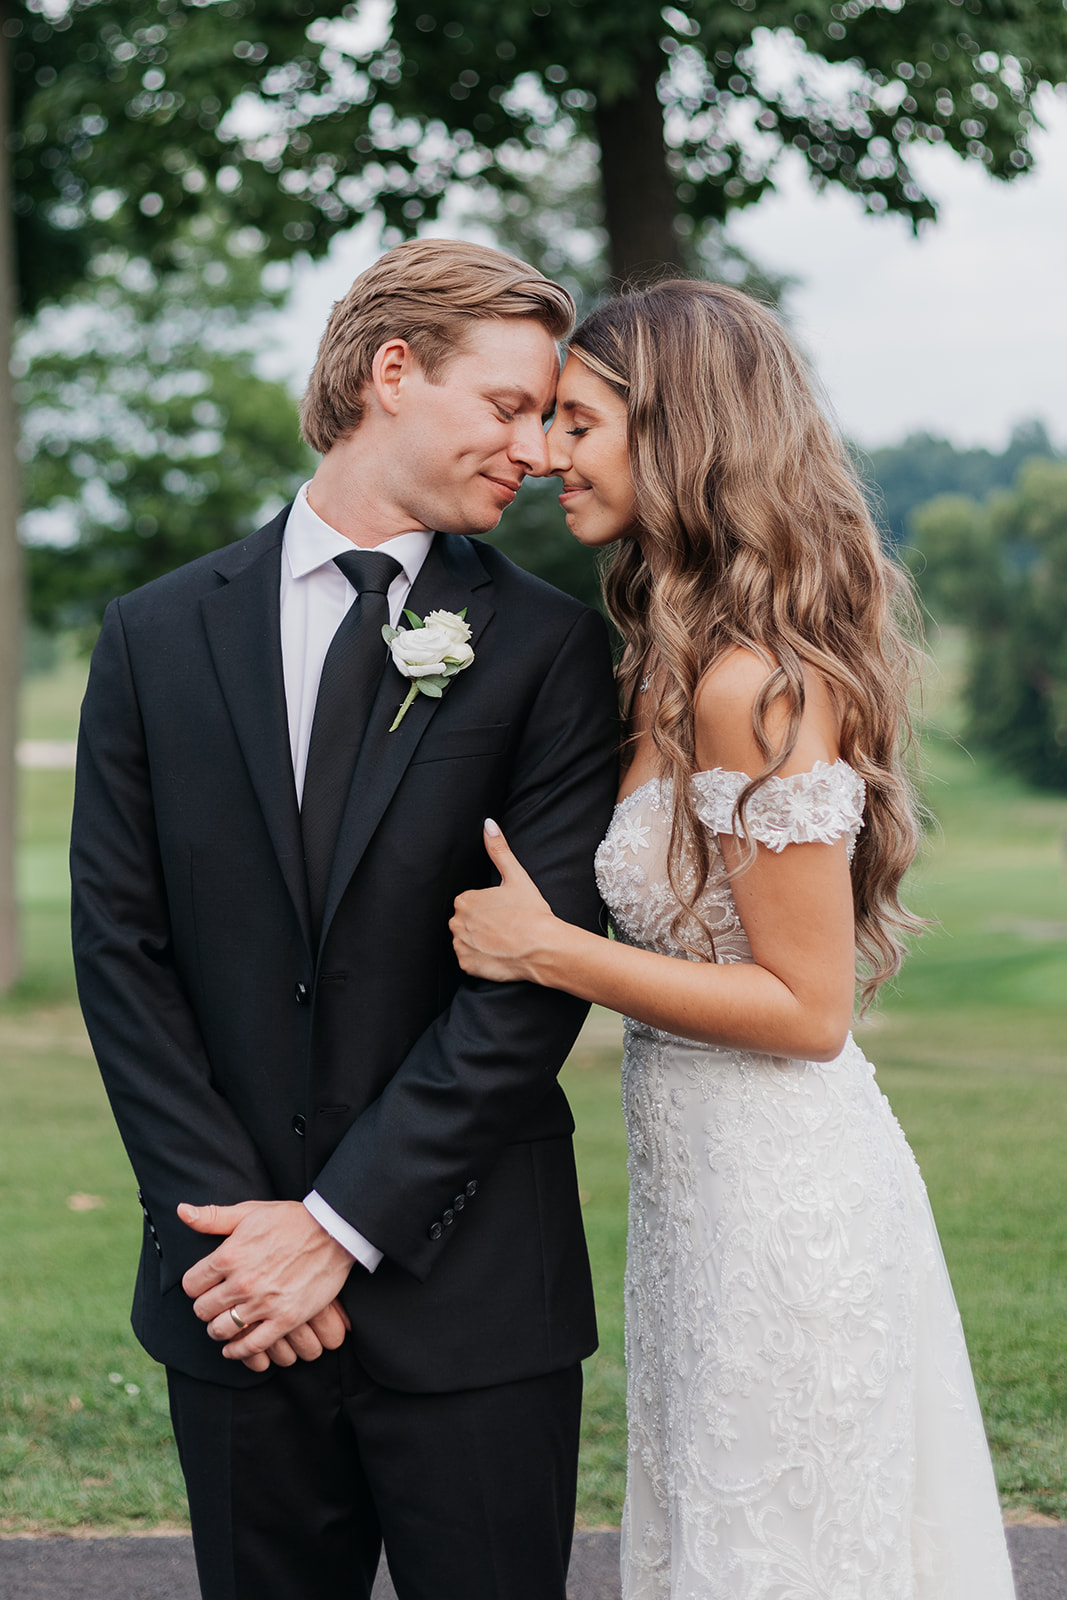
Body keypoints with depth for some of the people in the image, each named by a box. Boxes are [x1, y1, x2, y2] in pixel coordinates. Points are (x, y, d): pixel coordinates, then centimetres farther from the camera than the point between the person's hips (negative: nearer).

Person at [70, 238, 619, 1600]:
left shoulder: (545, 647, -1)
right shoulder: (158, 639, 4)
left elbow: (538, 976, -8)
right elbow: (120, 951, 1)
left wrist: (340, 1222, -11)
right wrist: (234, 1218, -7)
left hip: (467, 1294, -1)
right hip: (235, 1288, 2)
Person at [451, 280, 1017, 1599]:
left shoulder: (749, 684, -21)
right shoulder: (681, 664, 9)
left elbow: (807, 1005, -19)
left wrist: (548, 950, -18)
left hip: (778, 1201, -10)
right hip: (710, 1181, 10)